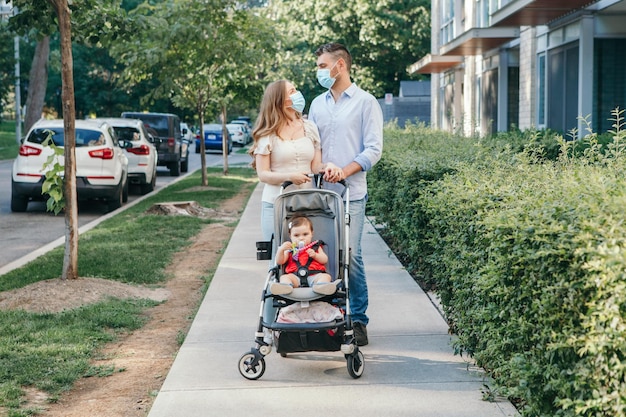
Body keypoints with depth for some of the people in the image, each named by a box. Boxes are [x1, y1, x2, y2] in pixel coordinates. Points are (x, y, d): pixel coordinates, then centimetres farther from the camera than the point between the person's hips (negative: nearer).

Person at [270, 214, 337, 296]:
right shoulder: (290, 249, 23)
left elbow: (325, 260, 16)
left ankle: (321, 286, -62)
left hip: (314, 275, 0)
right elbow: (279, 262, 12)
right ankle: (285, 286, -60)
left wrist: (315, 255, -3)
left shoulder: (316, 247, 24)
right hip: (295, 276, 0)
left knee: (326, 276, -29)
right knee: (284, 277, -26)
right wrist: (281, 249, -6)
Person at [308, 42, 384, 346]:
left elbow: (373, 150, -5)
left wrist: (344, 171, -18)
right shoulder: (317, 104, 17)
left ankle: (358, 321, 3)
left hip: (350, 194, -5)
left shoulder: (365, 102, 1)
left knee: (350, 256, -6)